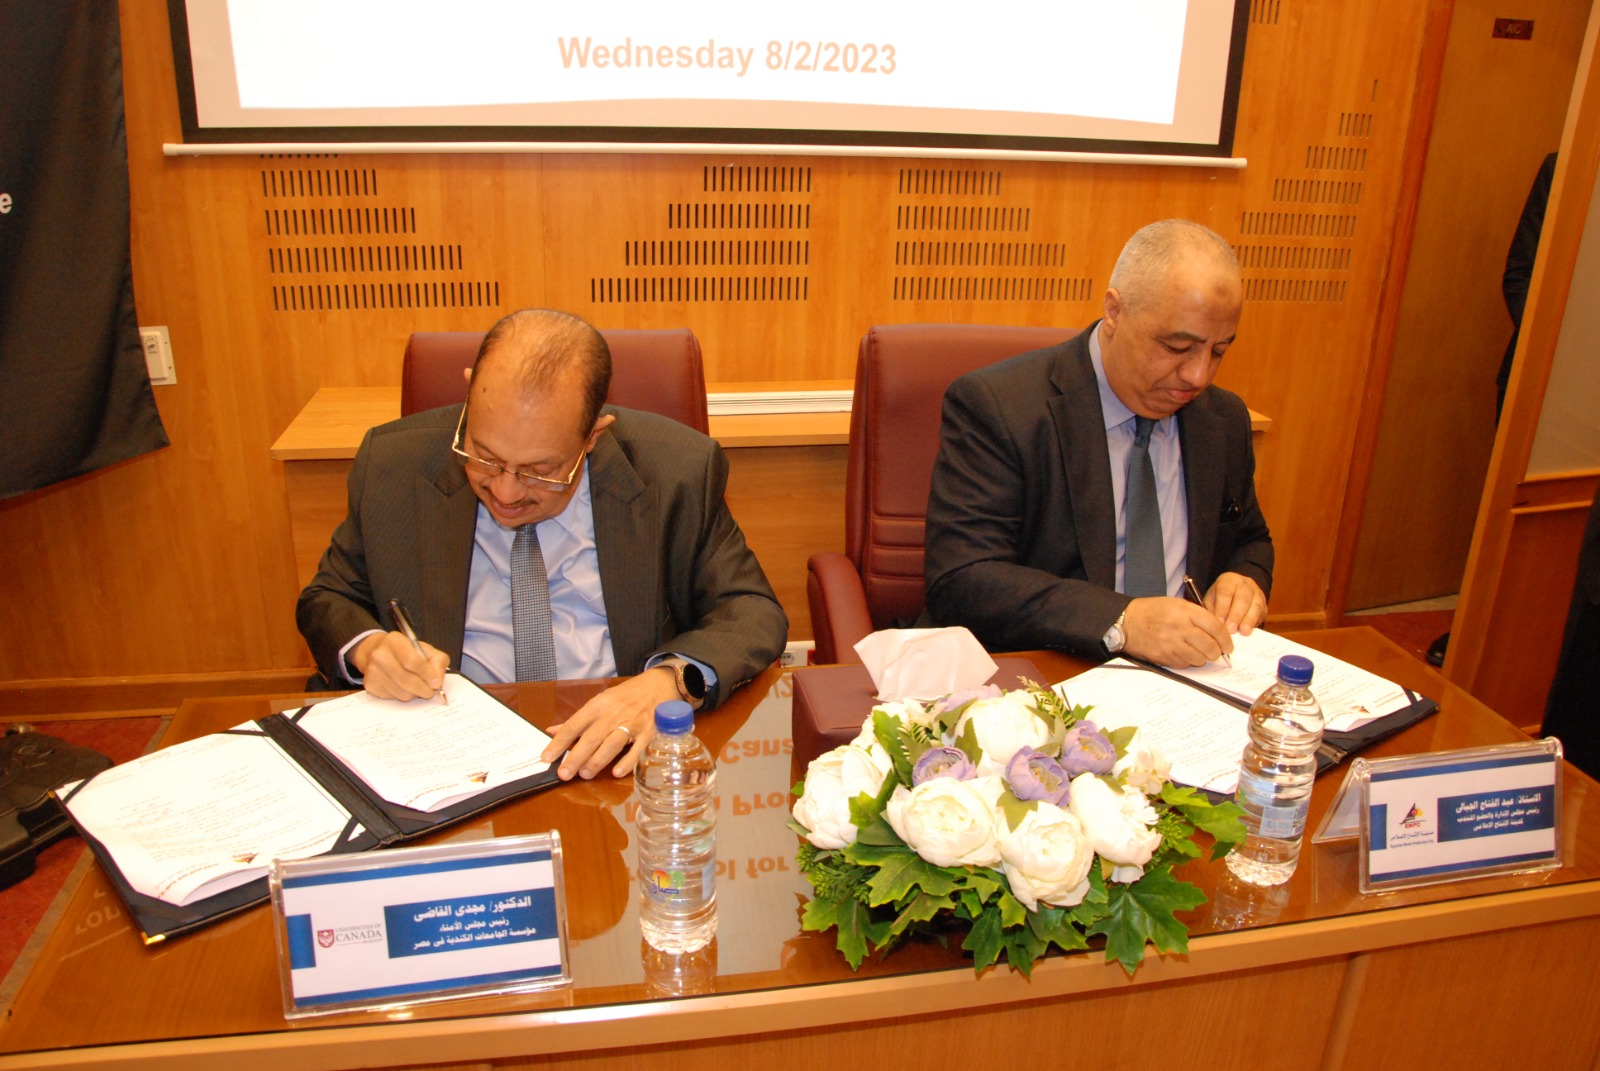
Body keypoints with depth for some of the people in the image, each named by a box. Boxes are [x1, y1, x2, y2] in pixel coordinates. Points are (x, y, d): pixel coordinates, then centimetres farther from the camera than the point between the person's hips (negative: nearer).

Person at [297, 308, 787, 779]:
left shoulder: (679, 469, -8)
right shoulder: (392, 463, -3)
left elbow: (752, 611, -5)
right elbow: (328, 599, 10)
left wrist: (669, 680, -24)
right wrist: (365, 648, -13)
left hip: (616, 752, -1)